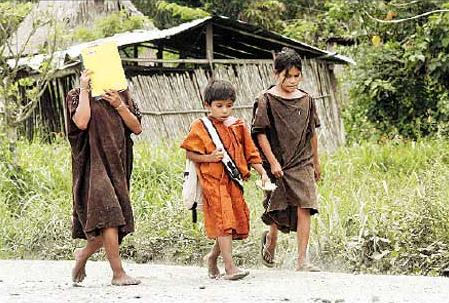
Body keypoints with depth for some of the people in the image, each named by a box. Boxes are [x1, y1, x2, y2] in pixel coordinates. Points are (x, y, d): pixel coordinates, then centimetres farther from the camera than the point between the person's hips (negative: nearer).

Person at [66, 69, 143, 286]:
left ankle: (83, 254, 29)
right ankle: (118, 273, -19)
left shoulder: (121, 95, 14)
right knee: (108, 213, -19)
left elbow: (137, 128, 7)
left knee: (114, 220, 4)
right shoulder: (77, 96, 0)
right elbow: (81, 122, -19)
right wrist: (84, 90, -12)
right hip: (93, 164, -6)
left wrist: (119, 105, -6)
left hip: (117, 164, 6)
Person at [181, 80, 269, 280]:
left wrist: (262, 172, 3)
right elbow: (190, 153, -1)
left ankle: (213, 257, 30)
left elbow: (250, 152, 13)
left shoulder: (238, 126, 10)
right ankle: (229, 267, -16)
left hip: (233, 181, 5)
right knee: (224, 221, -13)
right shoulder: (200, 127, -2)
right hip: (213, 182, -5)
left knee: (238, 221, 8)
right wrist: (209, 158, -16)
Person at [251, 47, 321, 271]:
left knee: (304, 208, -10)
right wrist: (272, 161, -12)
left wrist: (316, 163, 19)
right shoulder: (266, 100, -5)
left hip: (302, 163, 3)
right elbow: (260, 134, -7)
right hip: (277, 165, -3)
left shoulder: (306, 100, 7)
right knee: (278, 211, 7)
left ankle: (302, 260, -8)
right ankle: (270, 240, 40)